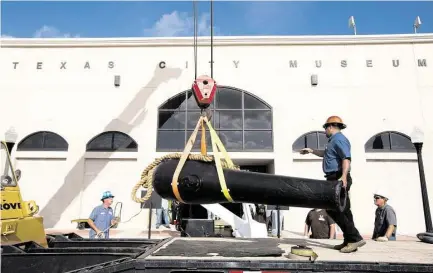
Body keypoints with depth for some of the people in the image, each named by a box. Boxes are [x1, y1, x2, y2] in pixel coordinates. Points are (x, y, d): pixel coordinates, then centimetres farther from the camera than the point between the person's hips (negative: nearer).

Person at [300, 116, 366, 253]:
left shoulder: (338, 139, -9)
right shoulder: (334, 140, 23)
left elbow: (346, 158, -22)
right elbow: (326, 153, 42)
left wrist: (343, 176, -33)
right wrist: (311, 151, 46)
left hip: (338, 179, -10)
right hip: (335, 179, 10)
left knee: (333, 209, -12)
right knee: (343, 210, 9)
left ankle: (355, 238, -10)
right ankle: (350, 241, 14)